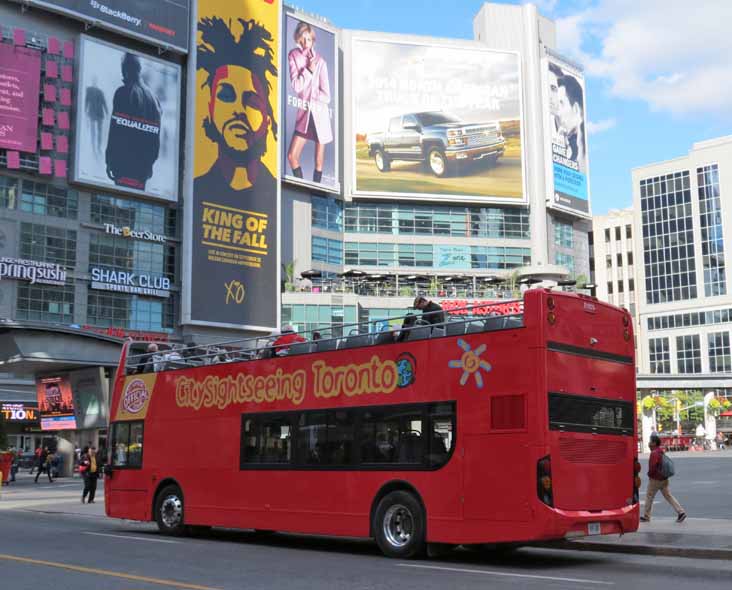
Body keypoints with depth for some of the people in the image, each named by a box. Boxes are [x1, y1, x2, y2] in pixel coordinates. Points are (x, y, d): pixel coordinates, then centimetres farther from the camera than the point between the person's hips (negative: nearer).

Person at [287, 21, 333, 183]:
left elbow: (326, 96, -4)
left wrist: (307, 99, -5)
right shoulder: (293, 56, 4)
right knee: (292, 156, -6)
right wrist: (309, 70, -13)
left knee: (319, 161, 2)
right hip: (304, 114, 2)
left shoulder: (320, 61, -3)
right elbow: (296, 86, -6)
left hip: (320, 113, -2)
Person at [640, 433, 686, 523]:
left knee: (649, 497, 4)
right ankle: (681, 512, -1)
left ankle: (646, 516, 12)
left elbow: (652, 467, -25)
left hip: (655, 479, -9)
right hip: (664, 479, 9)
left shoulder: (654, 453, -19)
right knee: (668, 496, 8)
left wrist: (649, 474, -8)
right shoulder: (660, 451, 11)